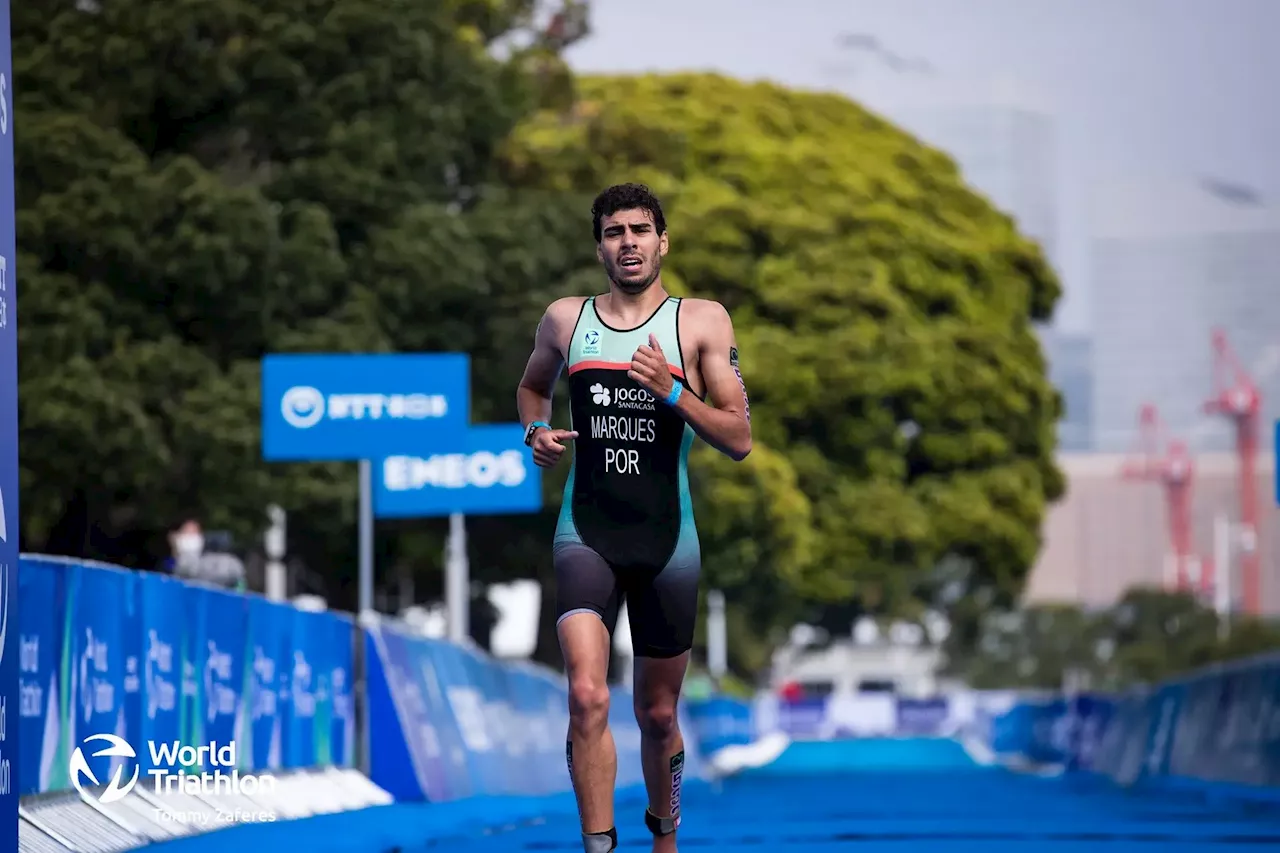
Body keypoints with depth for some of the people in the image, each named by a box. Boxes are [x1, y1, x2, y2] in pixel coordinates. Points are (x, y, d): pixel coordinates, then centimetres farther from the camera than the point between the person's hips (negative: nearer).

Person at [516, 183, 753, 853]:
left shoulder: (702, 321, 0)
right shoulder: (564, 320, 6)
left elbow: (739, 440, -3)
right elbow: (532, 386, 27)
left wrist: (673, 392, -17)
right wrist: (536, 432, 6)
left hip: (666, 540, 0)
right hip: (586, 535, 0)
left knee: (658, 712, 14)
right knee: (587, 697, -21)